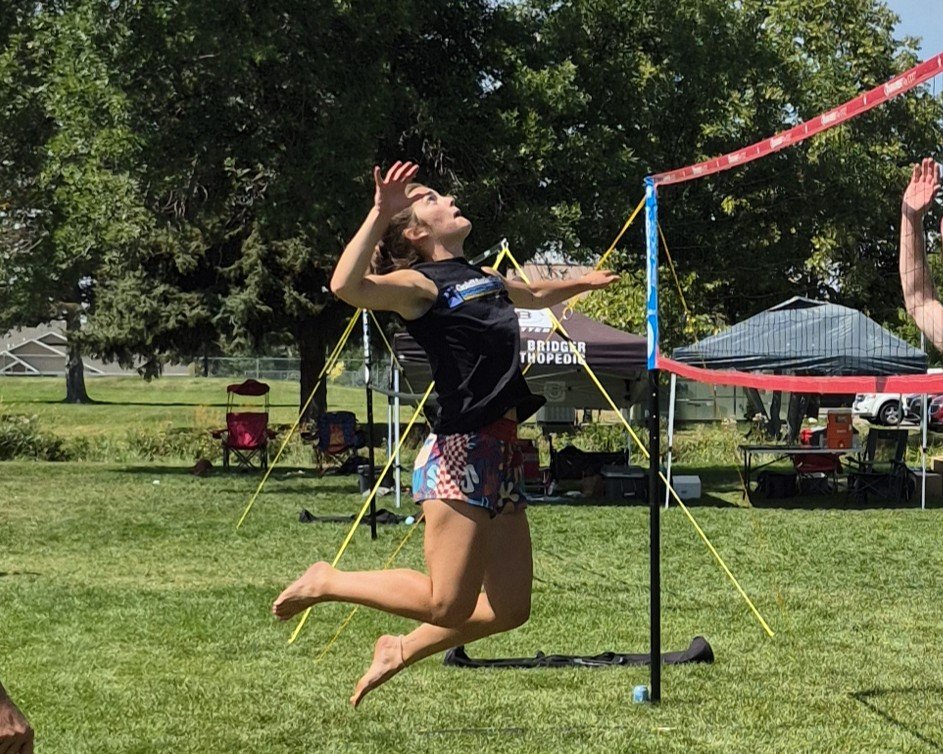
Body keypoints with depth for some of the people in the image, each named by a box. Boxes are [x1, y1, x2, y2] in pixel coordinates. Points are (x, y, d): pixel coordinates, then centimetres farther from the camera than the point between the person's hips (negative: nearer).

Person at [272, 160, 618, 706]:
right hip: (459, 454, -8)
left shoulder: (484, 278, 18)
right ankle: (327, 583, 11)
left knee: (510, 608, 9)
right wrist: (380, 214, -28)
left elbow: (533, 296, 43)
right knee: (446, 604, -8)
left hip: (501, 454, 8)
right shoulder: (419, 284, -7)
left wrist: (583, 283, 47)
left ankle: (401, 652, 26)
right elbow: (347, 286, -28)